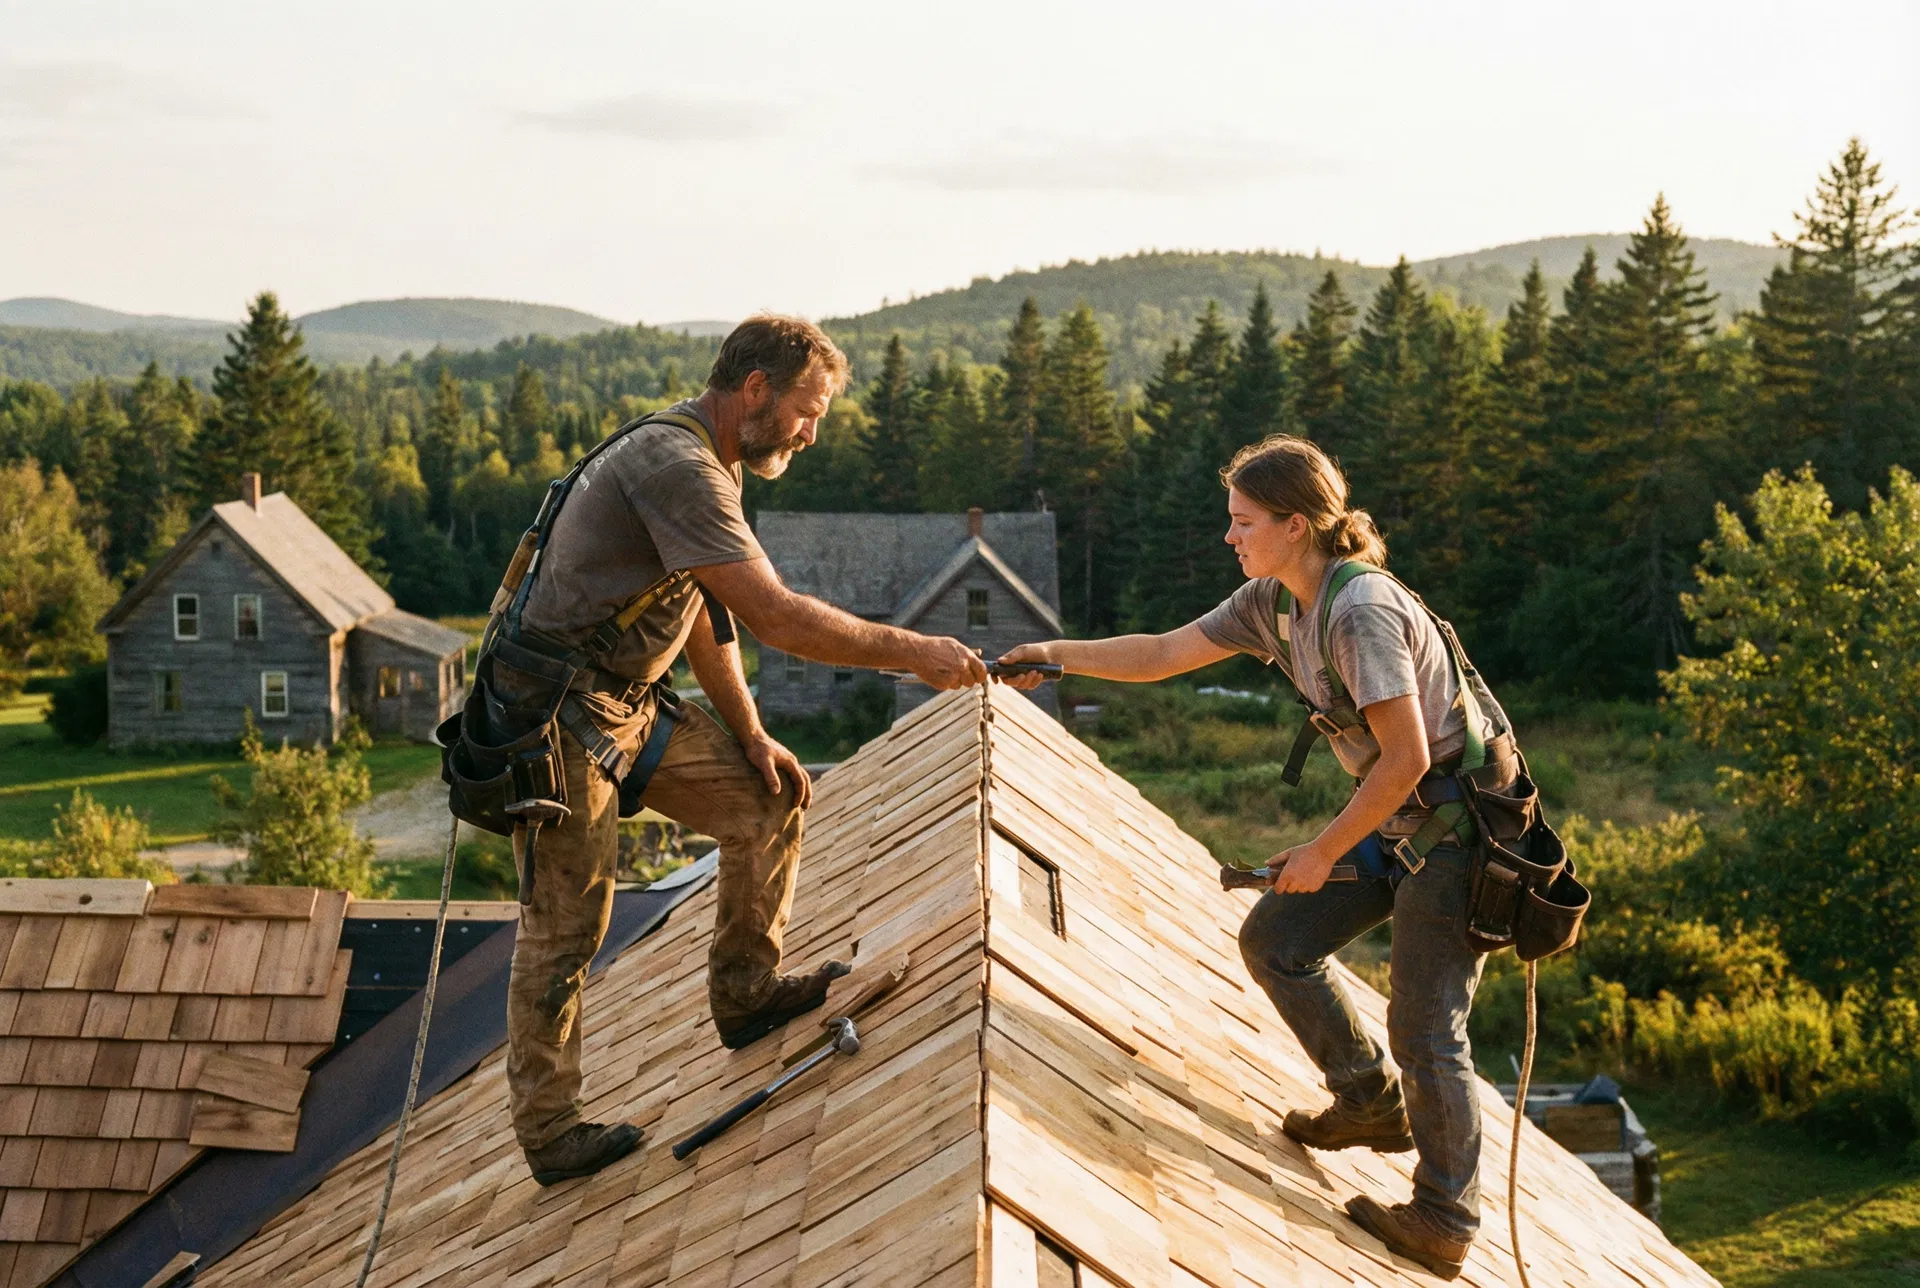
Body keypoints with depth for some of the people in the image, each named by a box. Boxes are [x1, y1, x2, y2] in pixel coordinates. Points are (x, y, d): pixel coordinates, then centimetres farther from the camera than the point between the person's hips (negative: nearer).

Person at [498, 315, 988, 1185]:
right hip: (560, 713, -10)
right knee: (565, 928, -1)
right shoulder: (675, 464, -23)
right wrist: (912, 653, -22)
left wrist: (751, 737, 8)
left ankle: (745, 993, 19)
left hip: (632, 702, 10)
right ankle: (549, 1134, 11)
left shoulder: (707, 465, 11)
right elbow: (776, 617, -28)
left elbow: (708, 614, 16)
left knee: (770, 802, 7)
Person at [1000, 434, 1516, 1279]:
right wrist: (1055, 655, 5)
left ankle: (1444, 1223, 11)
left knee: (1424, 1024, -5)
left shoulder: (1360, 609, -26)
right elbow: (1164, 653, 10)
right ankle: (1374, 1104, 24)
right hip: (1396, 821, 9)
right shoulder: (1274, 601, 2)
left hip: (1456, 824, -9)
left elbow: (1405, 758, -26)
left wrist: (1324, 852, -17)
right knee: (1275, 941, 8)